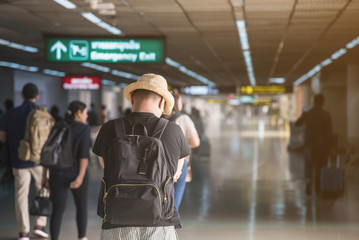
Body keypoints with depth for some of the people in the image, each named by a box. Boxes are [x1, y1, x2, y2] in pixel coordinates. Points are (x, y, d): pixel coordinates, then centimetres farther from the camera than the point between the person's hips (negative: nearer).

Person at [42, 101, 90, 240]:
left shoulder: (56, 127, 4)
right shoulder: (84, 129, -8)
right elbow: (84, 154, -18)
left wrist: (44, 175, 7)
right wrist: (81, 176, -22)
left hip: (58, 174, 3)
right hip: (76, 174, -3)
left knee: (57, 210, 6)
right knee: (82, 206, 19)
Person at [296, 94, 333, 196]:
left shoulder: (307, 114, -8)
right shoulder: (326, 115, -10)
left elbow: (297, 123, 10)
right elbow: (329, 132, -12)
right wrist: (328, 147, -4)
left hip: (309, 144, 0)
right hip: (322, 145, 0)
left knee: (309, 165, 13)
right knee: (319, 166, 16)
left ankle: (309, 180, -15)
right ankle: (317, 188, 21)